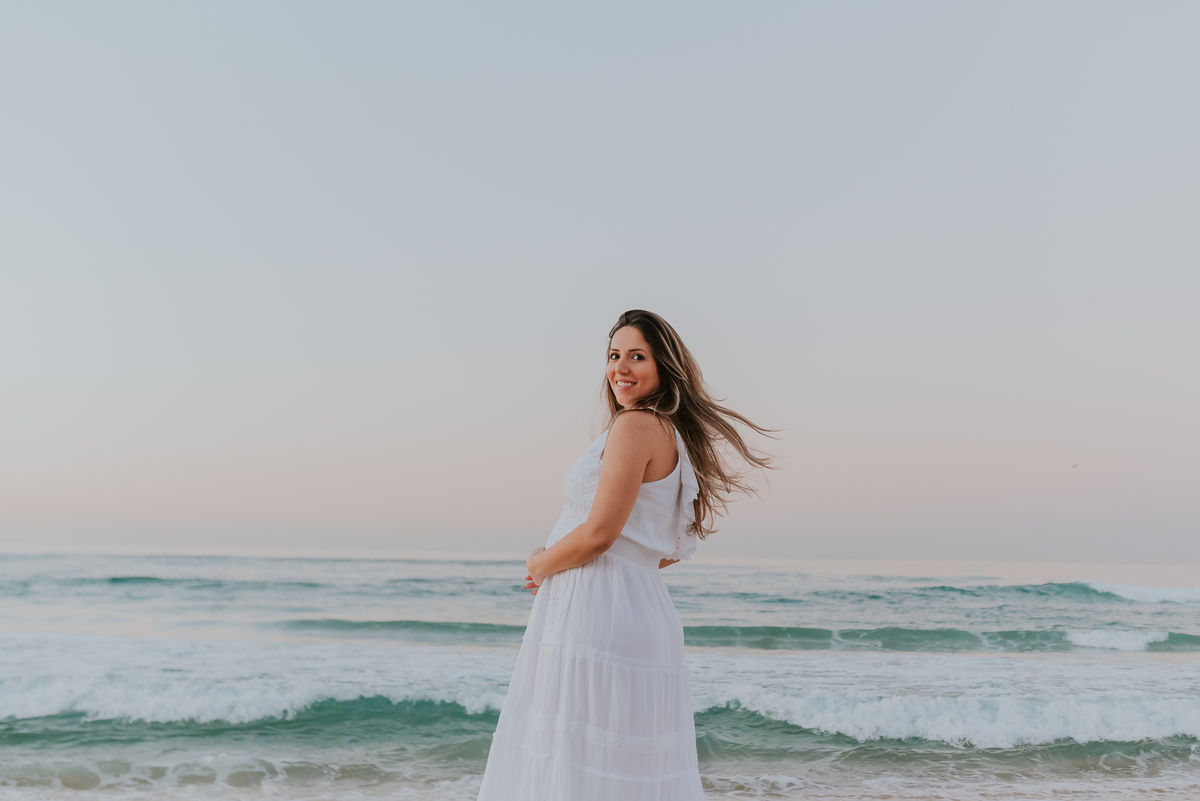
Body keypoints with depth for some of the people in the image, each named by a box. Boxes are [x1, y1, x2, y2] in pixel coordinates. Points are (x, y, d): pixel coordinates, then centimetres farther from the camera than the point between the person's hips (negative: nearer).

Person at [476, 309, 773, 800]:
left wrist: (539, 565, 0)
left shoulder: (635, 426, -11)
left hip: (598, 616, -10)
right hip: (643, 607, 10)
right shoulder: (676, 435, 17)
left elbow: (599, 533, -19)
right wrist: (559, 566, 20)